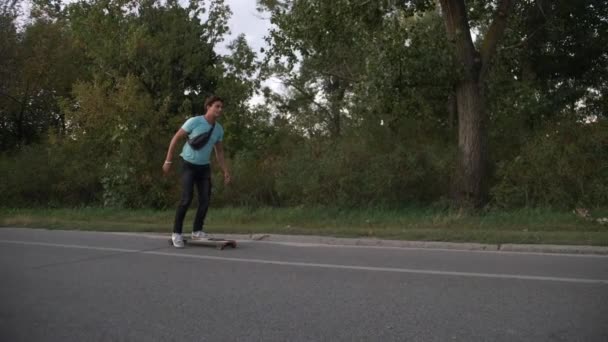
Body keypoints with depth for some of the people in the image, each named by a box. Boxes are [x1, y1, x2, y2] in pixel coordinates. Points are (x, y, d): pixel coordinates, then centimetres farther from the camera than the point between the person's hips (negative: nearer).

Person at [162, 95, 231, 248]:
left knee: (205, 199, -1)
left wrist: (225, 171, 4)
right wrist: (168, 161, -12)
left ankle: (197, 230, 13)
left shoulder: (219, 129, -1)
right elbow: (175, 139, -11)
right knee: (187, 198, -15)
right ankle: (176, 233, -4)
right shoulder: (194, 121, -18)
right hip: (189, 164, -5)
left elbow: (219, 151, 10)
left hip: (204, 167, 5)